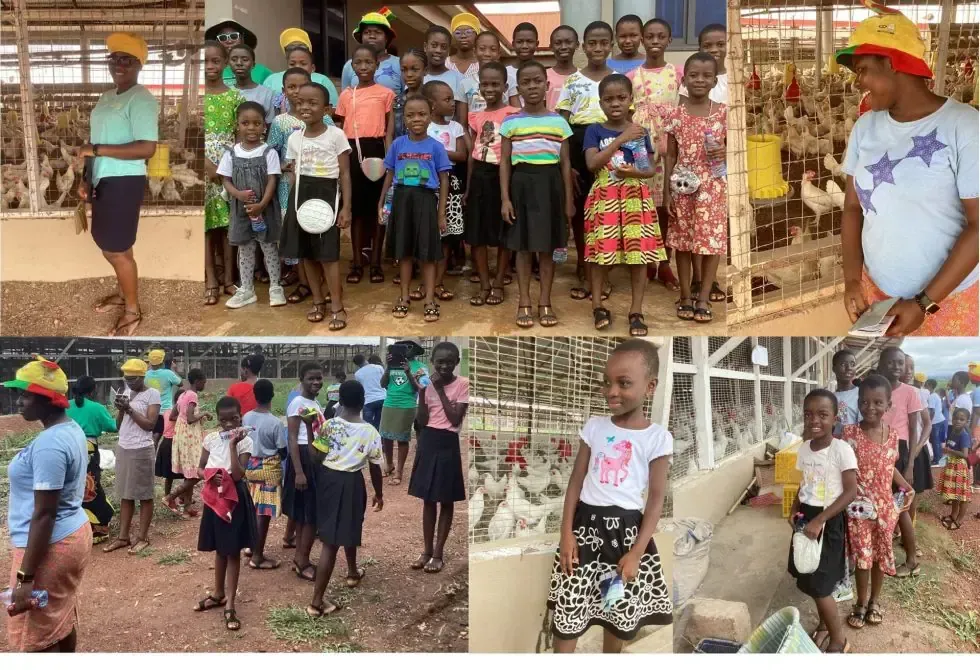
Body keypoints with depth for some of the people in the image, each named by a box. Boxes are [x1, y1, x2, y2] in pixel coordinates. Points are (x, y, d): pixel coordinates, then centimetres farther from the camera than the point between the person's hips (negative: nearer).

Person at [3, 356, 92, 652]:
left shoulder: (48, 444, -23)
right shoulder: (72, 429, 7)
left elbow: (44, 514, -24)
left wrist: (25, 578, -22)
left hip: (50, 546, -10)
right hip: (74, 534, 10)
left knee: (35, 639, 2)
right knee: (62, 619, 20)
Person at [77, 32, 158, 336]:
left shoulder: (141, 100, -17)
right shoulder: (107, 97, 13)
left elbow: (147, 148, -26)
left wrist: (97, 150, -23)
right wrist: (87, 179, 13)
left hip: (124, 183, -9)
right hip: (104, 181, 9)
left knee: (117, 250, -2)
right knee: (110, 245, 20)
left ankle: (133, 311, 14)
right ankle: (124, 293, 39)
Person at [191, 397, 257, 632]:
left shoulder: (245, 441, -11)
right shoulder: (210, 439, 1)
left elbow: (238, 475, -20)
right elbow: (200, 469, 9)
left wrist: (233, 445, -23)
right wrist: (210, 476, -13)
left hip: (235, 498, -4)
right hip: (215, 496, 4)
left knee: (233, 551, 2)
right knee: (220, 549, 17)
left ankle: (230, 605, 6)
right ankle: (218, 593, 34)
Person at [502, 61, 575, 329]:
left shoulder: (559, 122, 5)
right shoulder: (510, 123, 2)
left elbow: (565, 163, 7)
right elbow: (505, 163, 1)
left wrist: (569, 199, 3)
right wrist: (505, 198, -6)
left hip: (550, 184, 1)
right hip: (521, 184, -1)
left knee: (548, 247, 5)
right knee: (523, 247, 3)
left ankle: (545, 302, 14)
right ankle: (524, 303, 12)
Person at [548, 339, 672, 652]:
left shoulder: (658, 437, -6)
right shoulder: (594, 427, 2)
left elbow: (656, 499, -5)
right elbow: (576, 482, 4)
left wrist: (636, 552, -10)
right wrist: (566, 532, -4)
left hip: (627, 529, -1)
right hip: (586, 524, 1)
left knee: (620, 613, 12)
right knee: (568, 609, 0)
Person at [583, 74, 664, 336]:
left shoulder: (640, 131, 6)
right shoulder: (595, 131, 0)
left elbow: (651, 169, 8)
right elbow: (592, 164, -15)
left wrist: (635, 172, -15)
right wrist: (621, 139, -18)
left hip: (635, 198, 2)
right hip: (604, 199, -2)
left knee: (639, 253, 0)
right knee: (601, 252, -1)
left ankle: (636, 311, 8)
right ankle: (598, 306, 14)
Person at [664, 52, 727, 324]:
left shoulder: (723, 112, -1)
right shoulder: (675, 115, 0)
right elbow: (671, 156, 3)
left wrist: (725, 151, -16)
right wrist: (666, 191, -1)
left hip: (713, 186, 0)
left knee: (712, 239, 2)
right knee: (683, 240, 7)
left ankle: (704, 297, 14)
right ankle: (685, 295, 19)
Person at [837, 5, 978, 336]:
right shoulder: (865, 127, 0)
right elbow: (853, 207, 5)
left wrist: (925, 302, -17)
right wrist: (852, 279, -8)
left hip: (949, 299, -4)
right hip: (875, 290, 4)